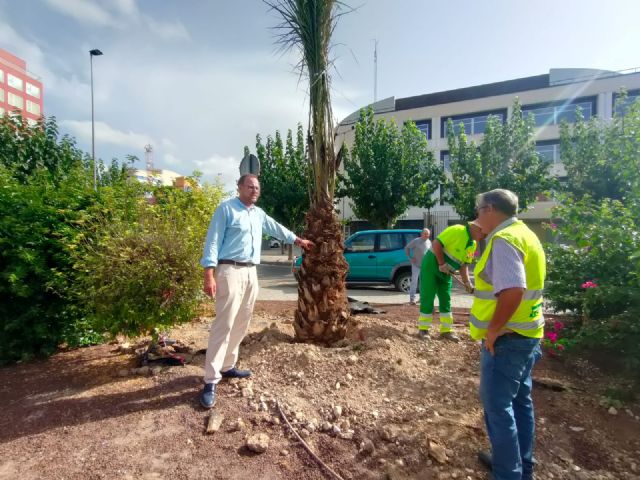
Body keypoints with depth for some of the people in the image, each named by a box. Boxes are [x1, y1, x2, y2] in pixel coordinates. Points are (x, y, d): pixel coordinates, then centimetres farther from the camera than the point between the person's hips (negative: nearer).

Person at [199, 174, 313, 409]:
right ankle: (211, 381, -4)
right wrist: (209, 274, -18)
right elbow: (213, 241, -10)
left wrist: (298, 240, 40)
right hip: (230, 271, -8)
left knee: (241, 324, 12)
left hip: (251, 272, 8)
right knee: (224, 325, -10)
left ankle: (228, 366, 25)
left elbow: (276, 228, 33)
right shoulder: (226, 209, -5)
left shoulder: (259, 213, 17)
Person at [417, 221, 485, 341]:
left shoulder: (473, 244, 6)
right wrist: (442, 264, -22)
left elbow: (463, 264, 9)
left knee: (446, 301, 8)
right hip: (431, 265, -8)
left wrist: (467, 282, -4)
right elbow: (436, 244, -26)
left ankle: (446, 330, 16)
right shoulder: (457, 230, -22)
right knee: (427, 299, -3)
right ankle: (423, 329, 7)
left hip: (447, 272, 8)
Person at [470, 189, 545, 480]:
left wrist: (492, 330, -21)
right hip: (526, 335, 10)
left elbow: (512, 291, -32)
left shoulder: (503, 239, -20)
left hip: (506, 338, -10)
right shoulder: (525, 235, 11)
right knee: (519, 402, 20)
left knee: (498, 406, 3)